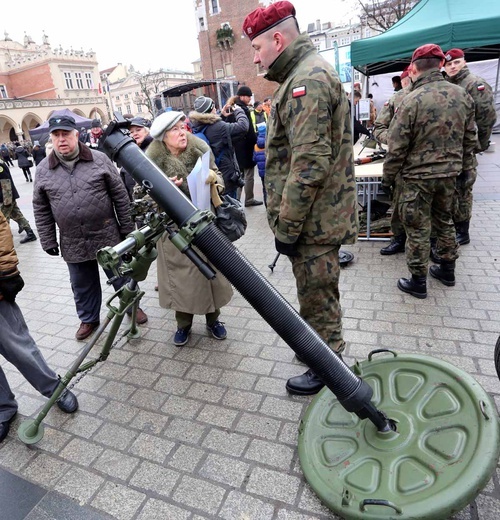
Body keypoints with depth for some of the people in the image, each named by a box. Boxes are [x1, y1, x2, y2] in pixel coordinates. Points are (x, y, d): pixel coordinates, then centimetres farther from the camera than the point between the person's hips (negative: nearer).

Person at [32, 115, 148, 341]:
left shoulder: (99, 159, -3)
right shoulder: (43, 170, 2)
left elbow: (120, 195, -1)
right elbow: (41, 210, 7)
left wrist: (127, 228, -2)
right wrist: (48, 241, 4)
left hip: (108, 236, -2)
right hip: (72, 243, 2)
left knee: (122, 277, 13)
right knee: (82, 285, 16)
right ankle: (89, 319, 37)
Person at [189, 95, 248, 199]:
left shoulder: (196, 127, 2)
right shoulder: (218, 126, -21)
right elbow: (243, 126, -17)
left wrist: (222, 115, 18)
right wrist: (238, 111, 0)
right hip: (227, 177, -8)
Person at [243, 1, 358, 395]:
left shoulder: (308, 79, -16)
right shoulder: (303, 75, 18)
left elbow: (309, 166, -26)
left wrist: (286, 227, -19)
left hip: (314, 220, -10)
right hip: (320, 215, 10)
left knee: (317, 296, 4)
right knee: (317, 291, 22)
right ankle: (324, 346, 42)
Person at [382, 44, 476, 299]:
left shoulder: (411, 101, -17)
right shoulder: (462, 95, 2)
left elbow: (397, 147, -16)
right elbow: (470, 139, 8)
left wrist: (388, 177, -4)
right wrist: (463, 167, 20)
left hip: (418, 176, -6)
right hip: (449, 173, 6)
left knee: (417, 228, 4)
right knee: (444, 220, 21)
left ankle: (418, 282, 14)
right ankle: (447, 270, 35)